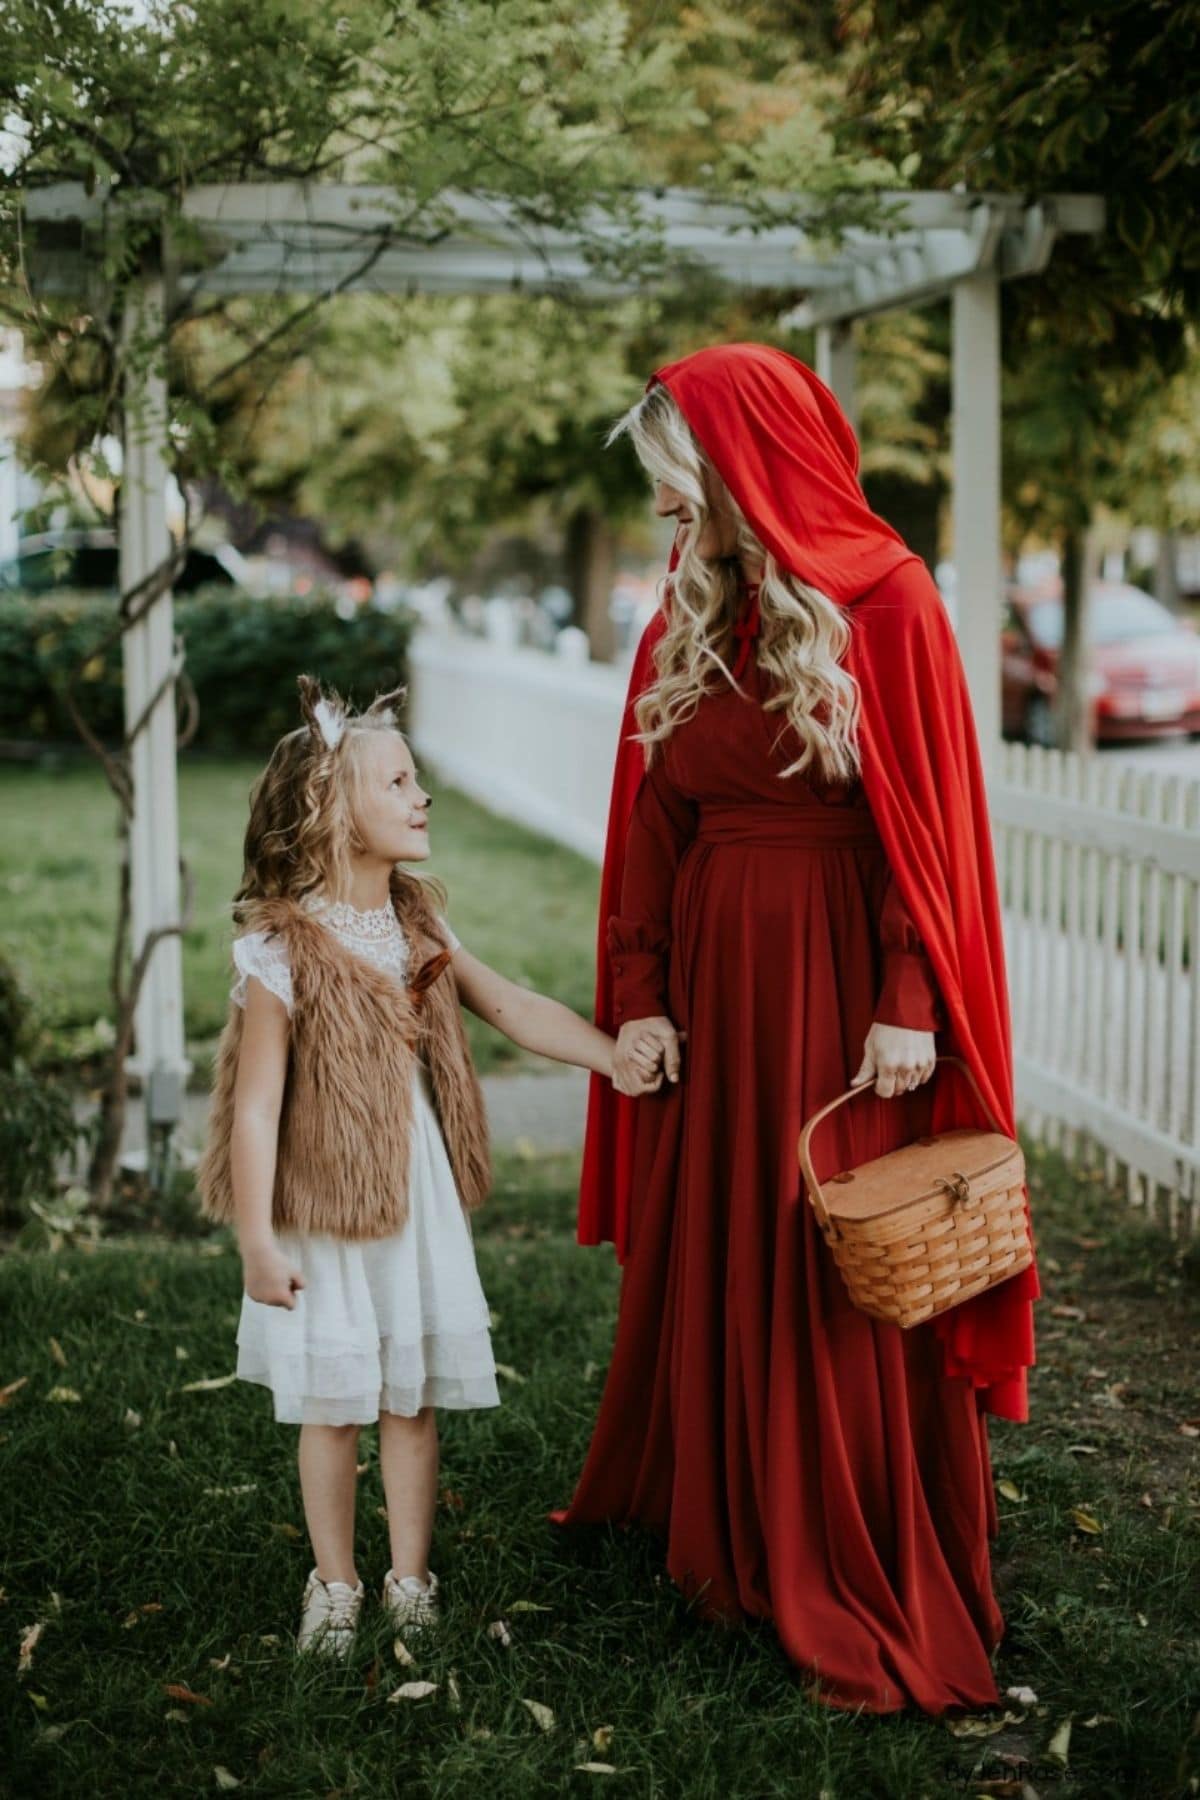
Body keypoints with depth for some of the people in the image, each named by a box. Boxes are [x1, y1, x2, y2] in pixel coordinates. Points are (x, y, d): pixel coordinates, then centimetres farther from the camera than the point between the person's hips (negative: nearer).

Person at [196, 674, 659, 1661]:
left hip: (418, 1196, 5)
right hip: (324, 1208, -5)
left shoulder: (420, 923, 4)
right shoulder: (284, 950, -15)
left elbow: (516, 1007, 10)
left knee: (414, 1398, 10)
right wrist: (258, 1239, -16)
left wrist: (618, 1059, 2)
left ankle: (410, 1581, 24)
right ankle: (335, 1586, 24)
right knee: (332, 1407, 7)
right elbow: (256, 1104, -14)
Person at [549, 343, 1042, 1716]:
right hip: (711, 975, 6)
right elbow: (654, 824, 8)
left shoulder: (886, 606, -8)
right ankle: (717, 1529, 31)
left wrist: (910, 1004, -16)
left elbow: (926, 815, -11)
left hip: (839, 976, -5)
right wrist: (638, 991, 1)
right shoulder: (685, 623, 8)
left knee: (846, 1283, 0)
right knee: (709, 1256, 13)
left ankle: (876, 1589, 13)